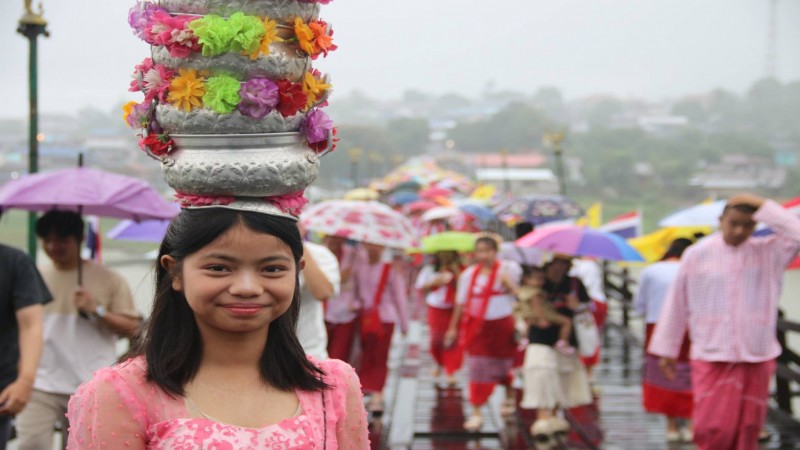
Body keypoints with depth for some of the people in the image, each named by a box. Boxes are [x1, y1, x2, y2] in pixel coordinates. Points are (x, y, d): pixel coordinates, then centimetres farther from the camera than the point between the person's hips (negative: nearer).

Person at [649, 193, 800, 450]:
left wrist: (764, 207, -11)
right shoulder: (697, 255, 0)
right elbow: (676, 305, 5)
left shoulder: (769, 253, 4)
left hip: (756, 360, 2)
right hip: (711, 359, -2)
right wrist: (666, 350, 7)